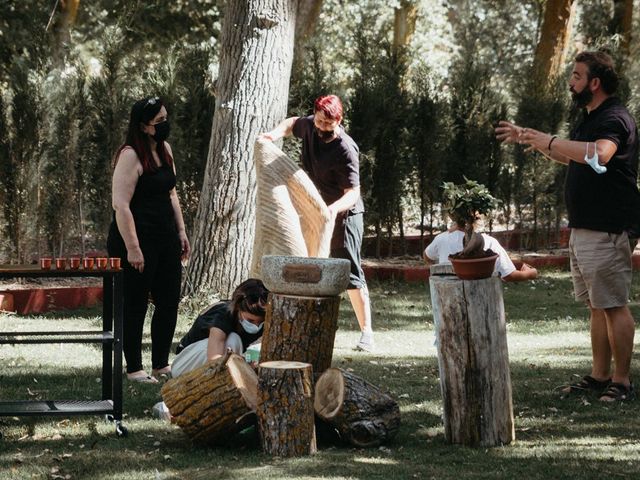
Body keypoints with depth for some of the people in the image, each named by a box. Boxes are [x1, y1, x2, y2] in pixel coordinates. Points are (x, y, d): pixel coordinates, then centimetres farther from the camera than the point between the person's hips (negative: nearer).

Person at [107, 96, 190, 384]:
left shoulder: (164, 149, 12)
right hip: (137, 239, -8)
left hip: (165, 238, 8)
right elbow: (121, 204, -19)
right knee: (136, 306, 0)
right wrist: (132, 247, -23)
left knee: (169, 302, 10)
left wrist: (180, 231, 17)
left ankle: (161, 364, 22)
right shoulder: (130, 155, -15)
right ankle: (134, 369, 8)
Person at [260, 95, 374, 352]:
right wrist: (275, 134, -2)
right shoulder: (310, 126, -6)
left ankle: (366, 332, -7)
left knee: (350, 273, -10)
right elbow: (291, 123, 19)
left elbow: (353, 192, -26)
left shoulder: (345, 150, -26)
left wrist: (335, 208, -46)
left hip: (343, 215, -7)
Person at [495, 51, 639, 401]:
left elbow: (598, 155, -37)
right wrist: (527, 139, 34)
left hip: (605, 231, -11)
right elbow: (570, 157, 36)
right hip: (583, 228, 11)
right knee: (596, 307, 14)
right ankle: (599, 376, 21)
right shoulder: (590, 119, 17)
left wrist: (550, 141, -30)